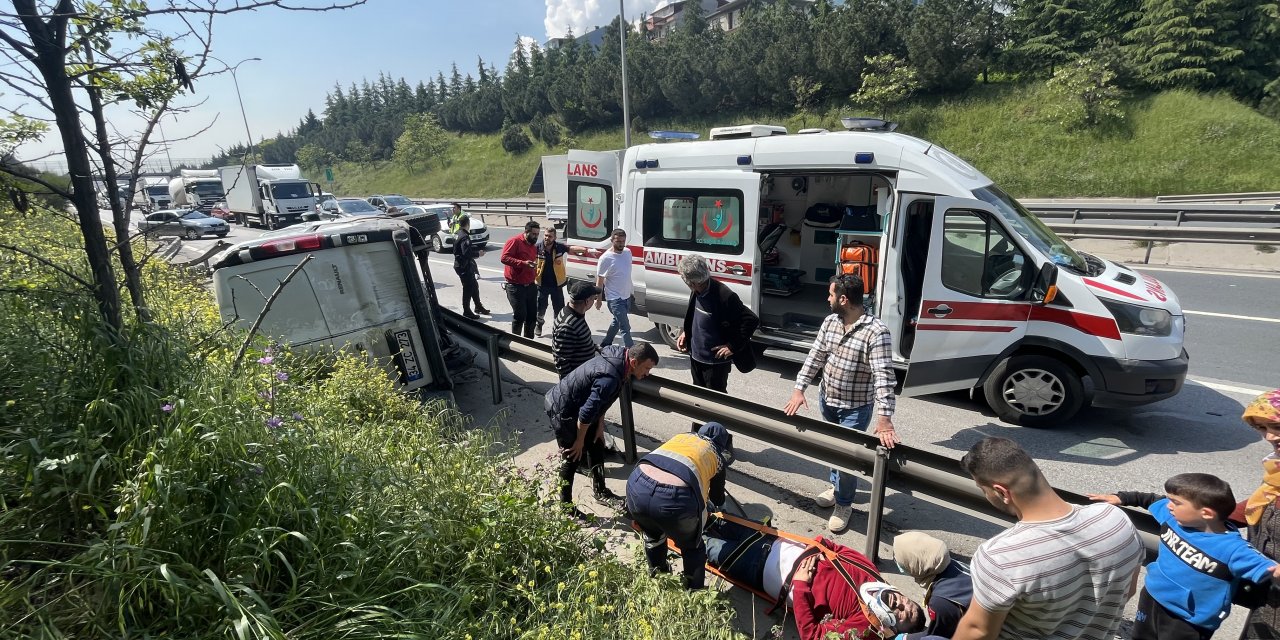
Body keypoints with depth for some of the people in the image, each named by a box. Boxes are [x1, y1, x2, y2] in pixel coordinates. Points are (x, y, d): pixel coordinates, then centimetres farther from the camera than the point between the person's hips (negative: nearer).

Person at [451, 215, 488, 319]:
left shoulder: (459, 234, 10)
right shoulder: (464, 237, -21)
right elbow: (467, 253, -29)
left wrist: (476, 251, 14)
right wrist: (478, 253, -15)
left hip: (461, 265, 10)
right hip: (464, 267, -10)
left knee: (474, 286, 19)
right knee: (468, 289, -1)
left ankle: (478, 307, 30)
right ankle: (467, 311, 7)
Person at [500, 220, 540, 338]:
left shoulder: (534, 245, 16)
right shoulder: (515, 241, -10)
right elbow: (504, 258, -22)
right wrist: (523, 263, -30)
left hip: (530, 285, 8)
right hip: (515, 286, -8)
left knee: (532, 314, 10)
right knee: (520, 315, -9)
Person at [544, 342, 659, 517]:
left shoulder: (618, 358, -6)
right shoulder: (610, 378, -36)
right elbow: (586, 412, -29)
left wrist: (599, 425, 8)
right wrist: (580, 441, -15)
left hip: (576, 405, 10)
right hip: (562, 409, -10)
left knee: (597, 446, 17)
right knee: (572, 457, 0)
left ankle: (600, 491, 34)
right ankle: (566, 507, 16)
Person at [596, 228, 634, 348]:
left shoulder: (627, 252, 2)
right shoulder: (606, 258, -18)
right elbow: (599, 280, -11)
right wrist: (598, 299, -8)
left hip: (627, 296, 8)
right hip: (615, 299, -8)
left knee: (617, 322, 23)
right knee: (625, 327, -9)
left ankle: (605, 345, 41)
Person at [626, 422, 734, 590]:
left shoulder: (680, 436, 33)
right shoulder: (717, 456, 25)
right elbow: (717, 500, 38)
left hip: (637, 486, 4)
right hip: (675, 498, -4)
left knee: (653, 537, 37)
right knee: (692, 548, 29)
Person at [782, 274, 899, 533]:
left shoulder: (876, 331, -24)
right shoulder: (830, 322, -4)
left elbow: (883, 375, -29)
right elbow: (815, 356, 1)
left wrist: (884, 418, -35)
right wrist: (799, 390, -6)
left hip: (855, 408, -6)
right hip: (827, 400, 6)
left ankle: (844, 503, 26)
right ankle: (836, 485, 47)